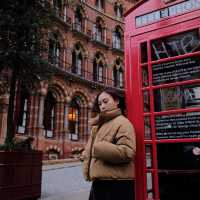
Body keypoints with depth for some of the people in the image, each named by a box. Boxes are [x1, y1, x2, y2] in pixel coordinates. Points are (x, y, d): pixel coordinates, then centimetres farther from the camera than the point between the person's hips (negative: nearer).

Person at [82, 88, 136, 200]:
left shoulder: (122, 122, -10)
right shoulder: (98, 125, 15)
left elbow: (127, 152, -23)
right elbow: (90, 152, 23)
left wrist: (98, 148, -22)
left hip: (116, 184, -8)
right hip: (99, 182, 8)